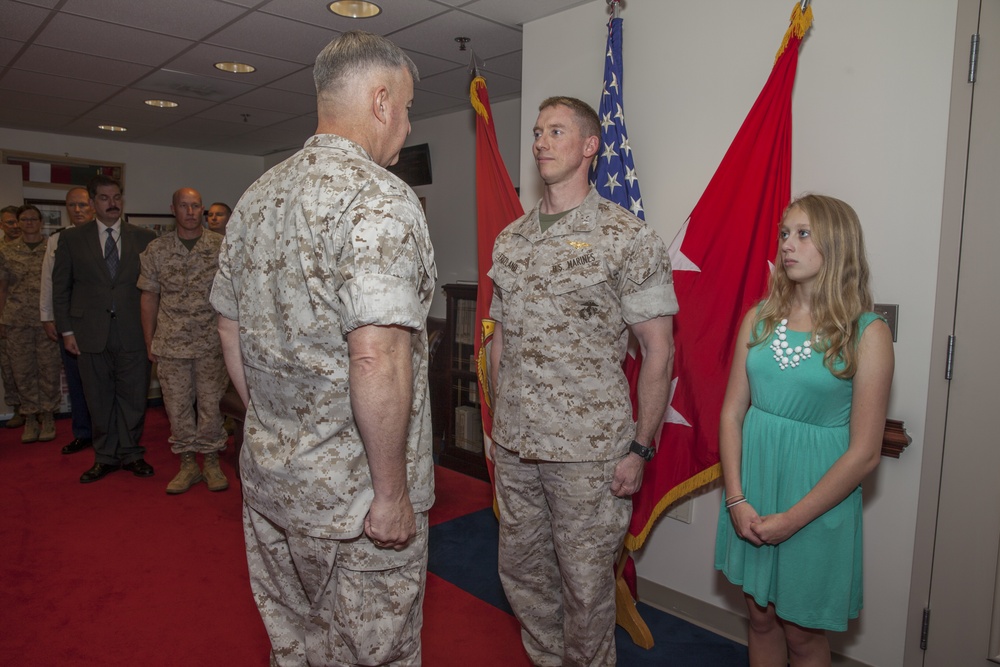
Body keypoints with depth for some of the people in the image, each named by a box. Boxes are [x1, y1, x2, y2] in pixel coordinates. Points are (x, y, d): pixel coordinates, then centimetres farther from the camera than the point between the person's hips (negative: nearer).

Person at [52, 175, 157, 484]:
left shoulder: (144, 238, 5)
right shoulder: (71, 238, 6)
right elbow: (60, 287, 7)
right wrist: (66, 330, 2)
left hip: (133, 332, 0)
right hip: (90, 333, 0)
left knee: (133, 397, 6)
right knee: (99, 399, 9)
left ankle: (130, 453, 22)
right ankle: (105, 457, 22)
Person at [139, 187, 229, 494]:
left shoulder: (220, 246, 0)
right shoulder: (156, 250, 5)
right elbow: (149, 297, 8)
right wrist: (149, 343, 6)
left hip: (211, 342, -1)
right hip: (171, 343, 2)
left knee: (211, 404, 3)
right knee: (177, 406, 7)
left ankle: (212, 462, 19)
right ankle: (188, 464, 21)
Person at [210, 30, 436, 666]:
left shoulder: (256, 197, 8)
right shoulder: (381, 199, -19)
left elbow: (231, 330, 13)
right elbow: (375, 357, -28)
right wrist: (392, 490, -19)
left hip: (267, 474, 8)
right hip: (353, 492, -7)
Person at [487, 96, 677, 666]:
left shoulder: (628, 238, -8)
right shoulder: (510, 239, 10)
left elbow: (659, 350, -8)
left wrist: (640, 448, -11)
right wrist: (501, 419, 12)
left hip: (589, 449, -5)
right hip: (514, 447, 6)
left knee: (586, 584, 10)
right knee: (521, 571, 19)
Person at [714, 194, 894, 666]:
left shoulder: (867, 334, -11)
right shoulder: (759, 318, 1)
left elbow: (864, 453, -12)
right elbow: (732, 413, 1)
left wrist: (792, 519, -13)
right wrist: (736, 500, -7)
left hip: (818, 501, -3)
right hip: (751, 488, 4)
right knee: (761, 618, 19)